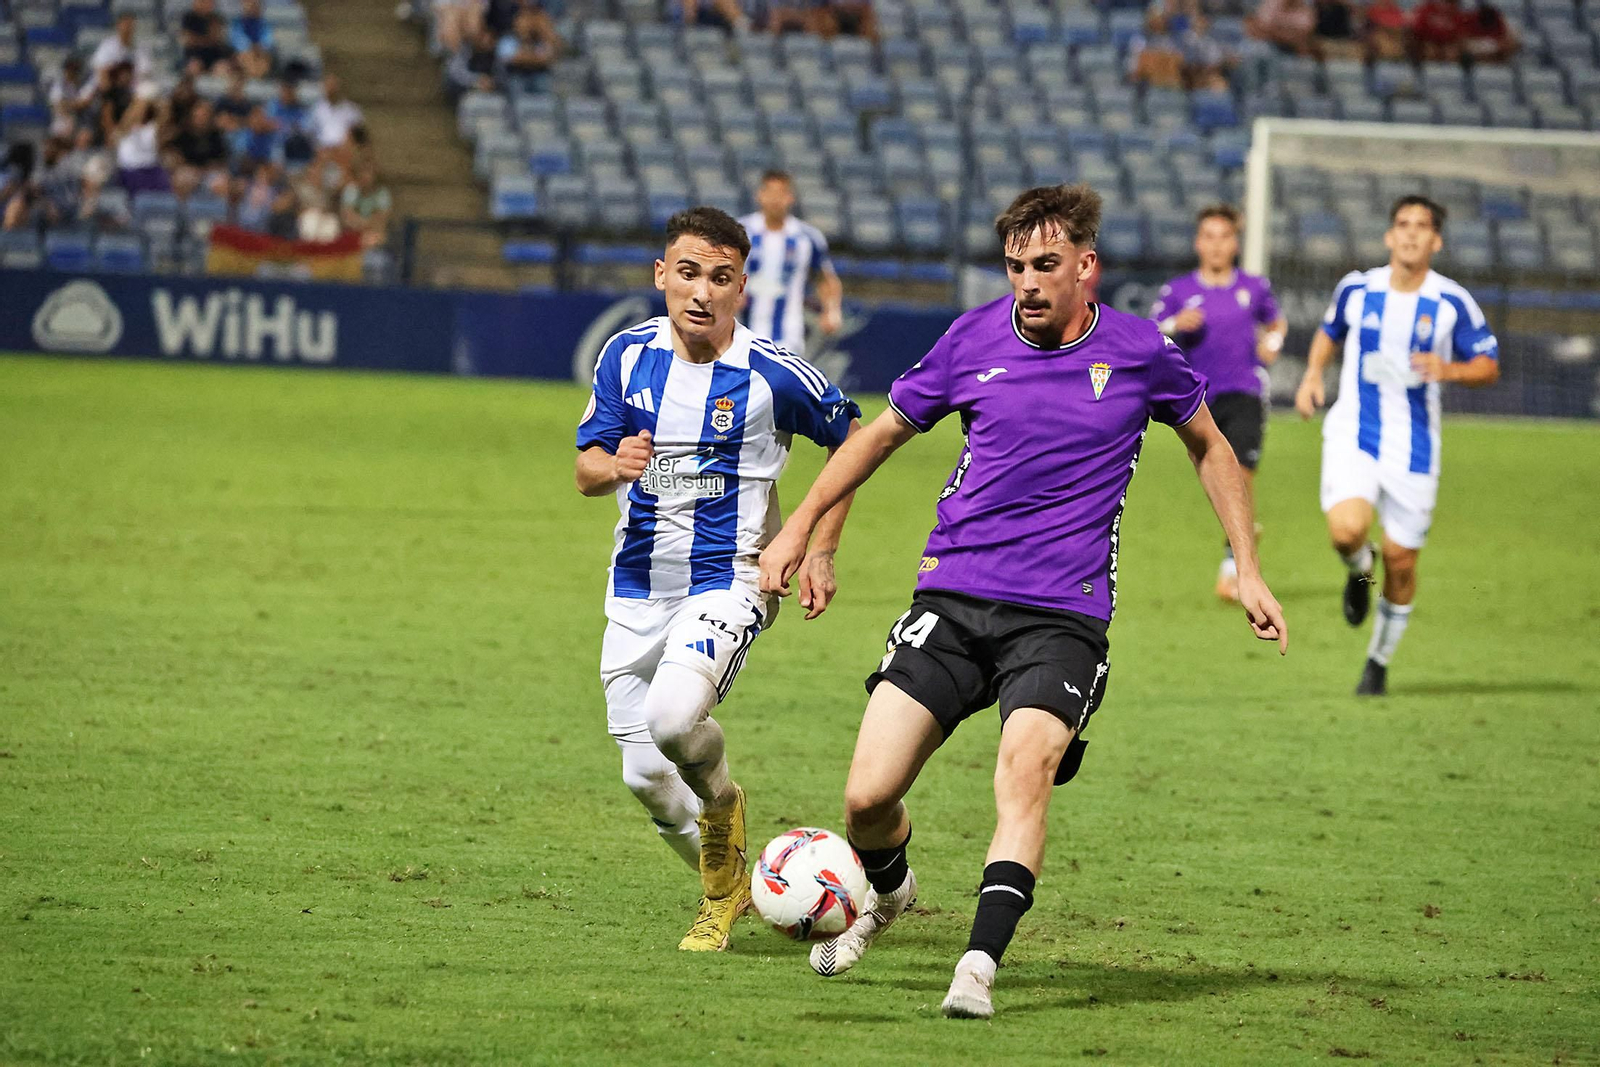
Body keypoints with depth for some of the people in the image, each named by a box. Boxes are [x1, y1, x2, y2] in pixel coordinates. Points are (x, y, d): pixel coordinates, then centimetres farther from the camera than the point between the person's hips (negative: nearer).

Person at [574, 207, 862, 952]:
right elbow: (586, 469, 2)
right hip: (637, 588, 5)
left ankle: (721, 803, 3)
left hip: (729, 583, -5)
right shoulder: (628, 356, -1)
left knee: (673, 716, -31)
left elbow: (851, 439, 4)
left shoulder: (773, 376, -12)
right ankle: (725, 888, 32)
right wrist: (615, 464, -23)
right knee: (646, 777, 5)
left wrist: (821, 552, 0)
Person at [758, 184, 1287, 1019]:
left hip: (1064, 614, -2)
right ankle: (887, 893, 28)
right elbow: (886, 431, 18)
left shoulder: (1140, 352, 0)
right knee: (867, 798, -6)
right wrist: (801, 525, 14)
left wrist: (1247, 570, 14)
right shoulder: (975, 339, 3)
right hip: (952, 597, 2)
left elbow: (1207, 445, 18)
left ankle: (980, 964, -30)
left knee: (1027, 765, -29)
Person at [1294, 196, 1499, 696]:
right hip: (1353, 434, 0)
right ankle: (1358, 568, 13)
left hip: (1414, 446, 0)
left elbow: (1489, 366, 3)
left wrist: (1449, 370, -18)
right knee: (1347, 531, -25)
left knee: (1400, 561, 3)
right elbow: (1329, 331, 21)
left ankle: (1379, 661, 27)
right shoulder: (1356, 289, 1)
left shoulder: (1453, 303, -5)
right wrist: (1313, 374, 3)